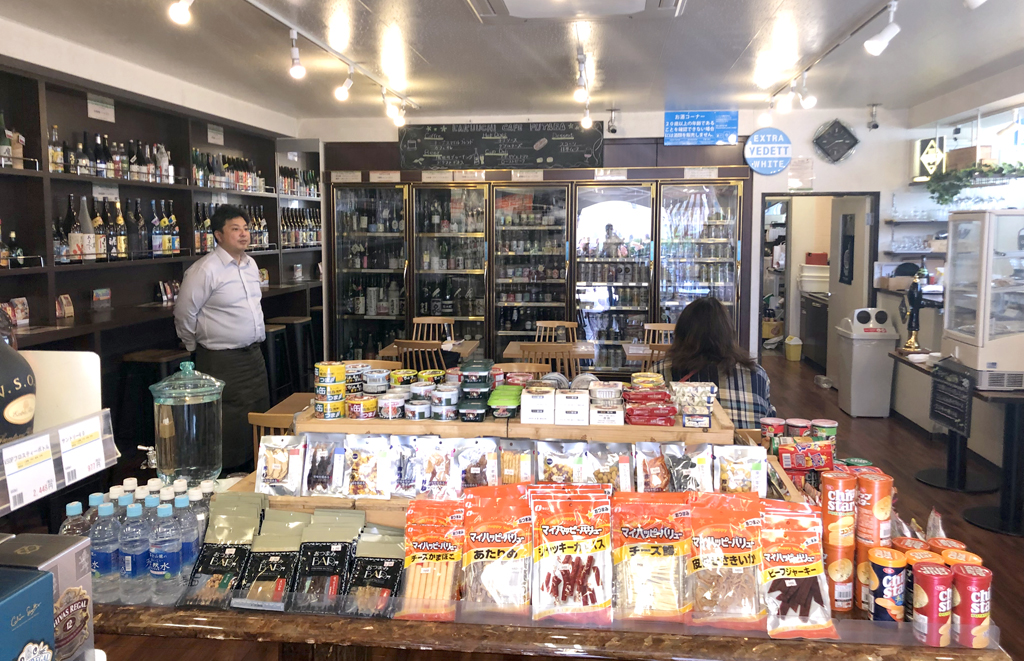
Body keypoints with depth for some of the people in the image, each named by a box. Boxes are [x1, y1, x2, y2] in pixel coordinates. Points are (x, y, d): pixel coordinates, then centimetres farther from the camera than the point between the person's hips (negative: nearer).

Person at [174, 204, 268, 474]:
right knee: (230, 428, -3)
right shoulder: (205, 270, -15)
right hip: (222, 360, -8)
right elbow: (184, 314, -10)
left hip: (253, 355, 8)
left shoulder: (251, 265, 10)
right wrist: (197, 347, 1)